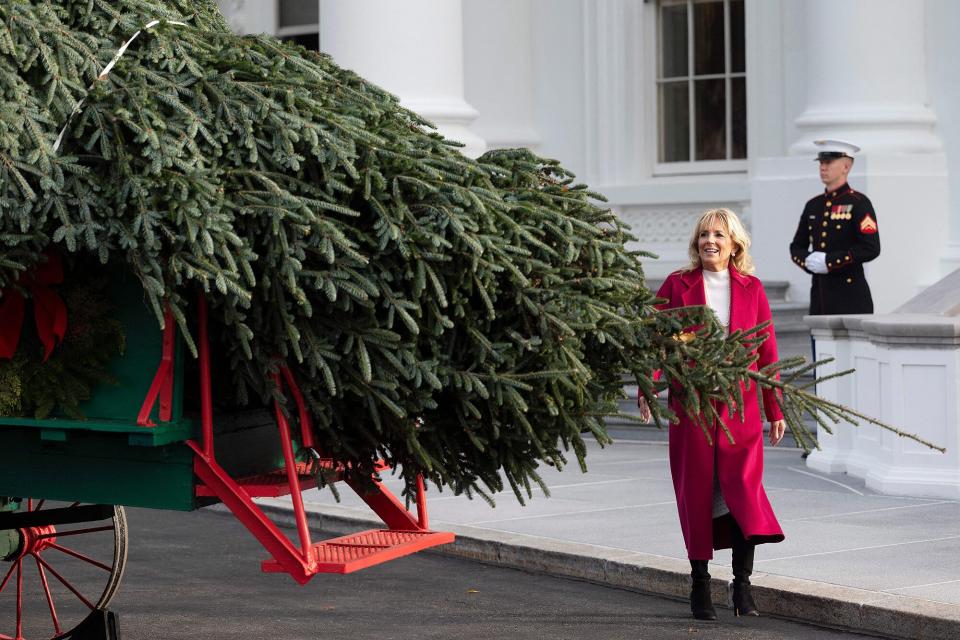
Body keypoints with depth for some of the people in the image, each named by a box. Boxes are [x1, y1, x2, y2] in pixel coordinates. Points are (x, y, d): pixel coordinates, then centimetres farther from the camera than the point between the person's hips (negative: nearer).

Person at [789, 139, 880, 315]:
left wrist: (829, 261, -16)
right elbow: (796, 247, 19)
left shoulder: (858, 203, -5)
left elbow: (871, 248, -14)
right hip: (819, 294, 6)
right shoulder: (813, 206, 15)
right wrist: (808, 261, -4)